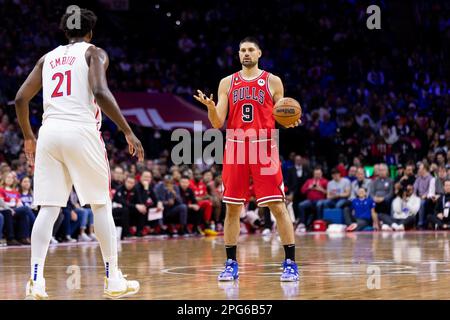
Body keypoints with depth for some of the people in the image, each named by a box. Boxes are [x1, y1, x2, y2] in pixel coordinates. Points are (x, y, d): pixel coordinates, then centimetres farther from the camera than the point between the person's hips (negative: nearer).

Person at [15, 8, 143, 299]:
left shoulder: (49, 57, 20)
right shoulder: (94, 53, 5)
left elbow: (21, 98, 16)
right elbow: (100, 93, -13)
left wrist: (28, 137, 29)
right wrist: (129, 132, -10)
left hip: (50, 132, 4)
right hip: (82, 132, -4)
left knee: (48, 209, 4)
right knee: (101, 205, 8)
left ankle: (36, 280, -8)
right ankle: (113, 280, 10)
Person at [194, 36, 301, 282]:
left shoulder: (273, 81, 6)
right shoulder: (227, 83, 10)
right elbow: (218, 123, 5)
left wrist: (290, 121, -13)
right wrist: (210, 106, -16)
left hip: (264, 149, -2)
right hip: (235, 148, 2)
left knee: (278, 206, -6)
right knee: (232, 208, 3)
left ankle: (290, 263, 0)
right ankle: (231, 264, 12)